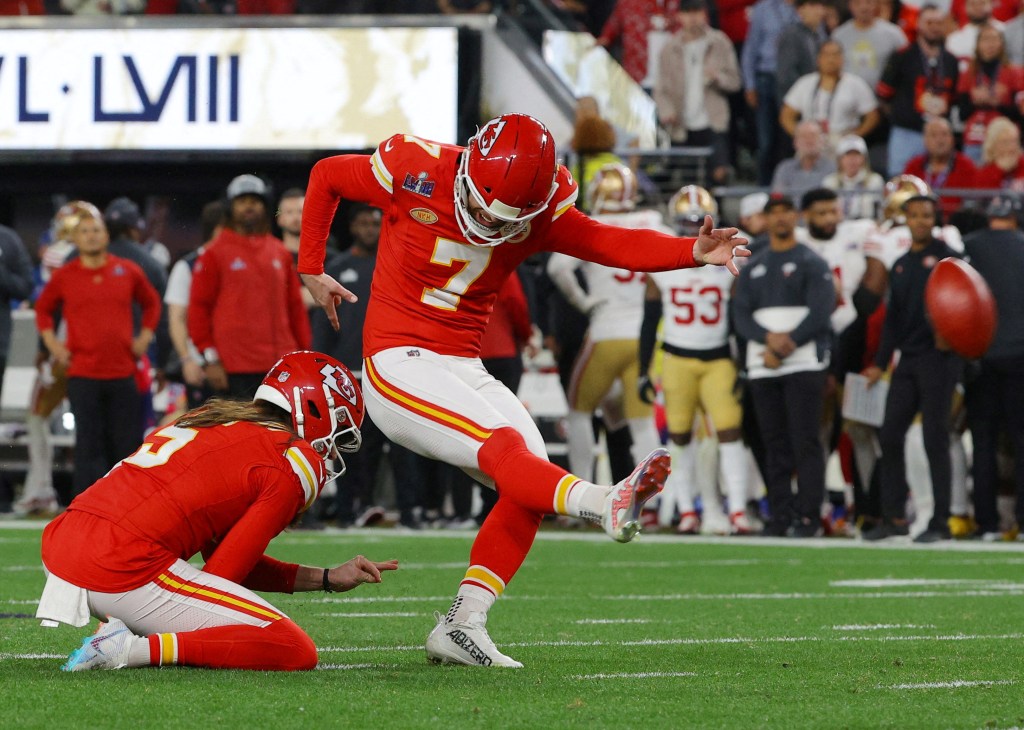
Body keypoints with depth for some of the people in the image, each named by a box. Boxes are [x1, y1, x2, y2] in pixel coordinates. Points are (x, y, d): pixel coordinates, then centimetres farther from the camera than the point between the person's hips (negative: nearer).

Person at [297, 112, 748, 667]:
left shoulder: (539, 212, -1)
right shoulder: (417, 175, -12)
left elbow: (610, 244, -14)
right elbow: (325, 176, 4)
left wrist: (693, 252, -30)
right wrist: (311, 270, 8)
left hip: (462, 369, 6)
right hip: (398, 365, -6)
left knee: (526, 485, -9)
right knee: (503, 447, -27)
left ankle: (460, 627, -7)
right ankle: (607, 506, -49)